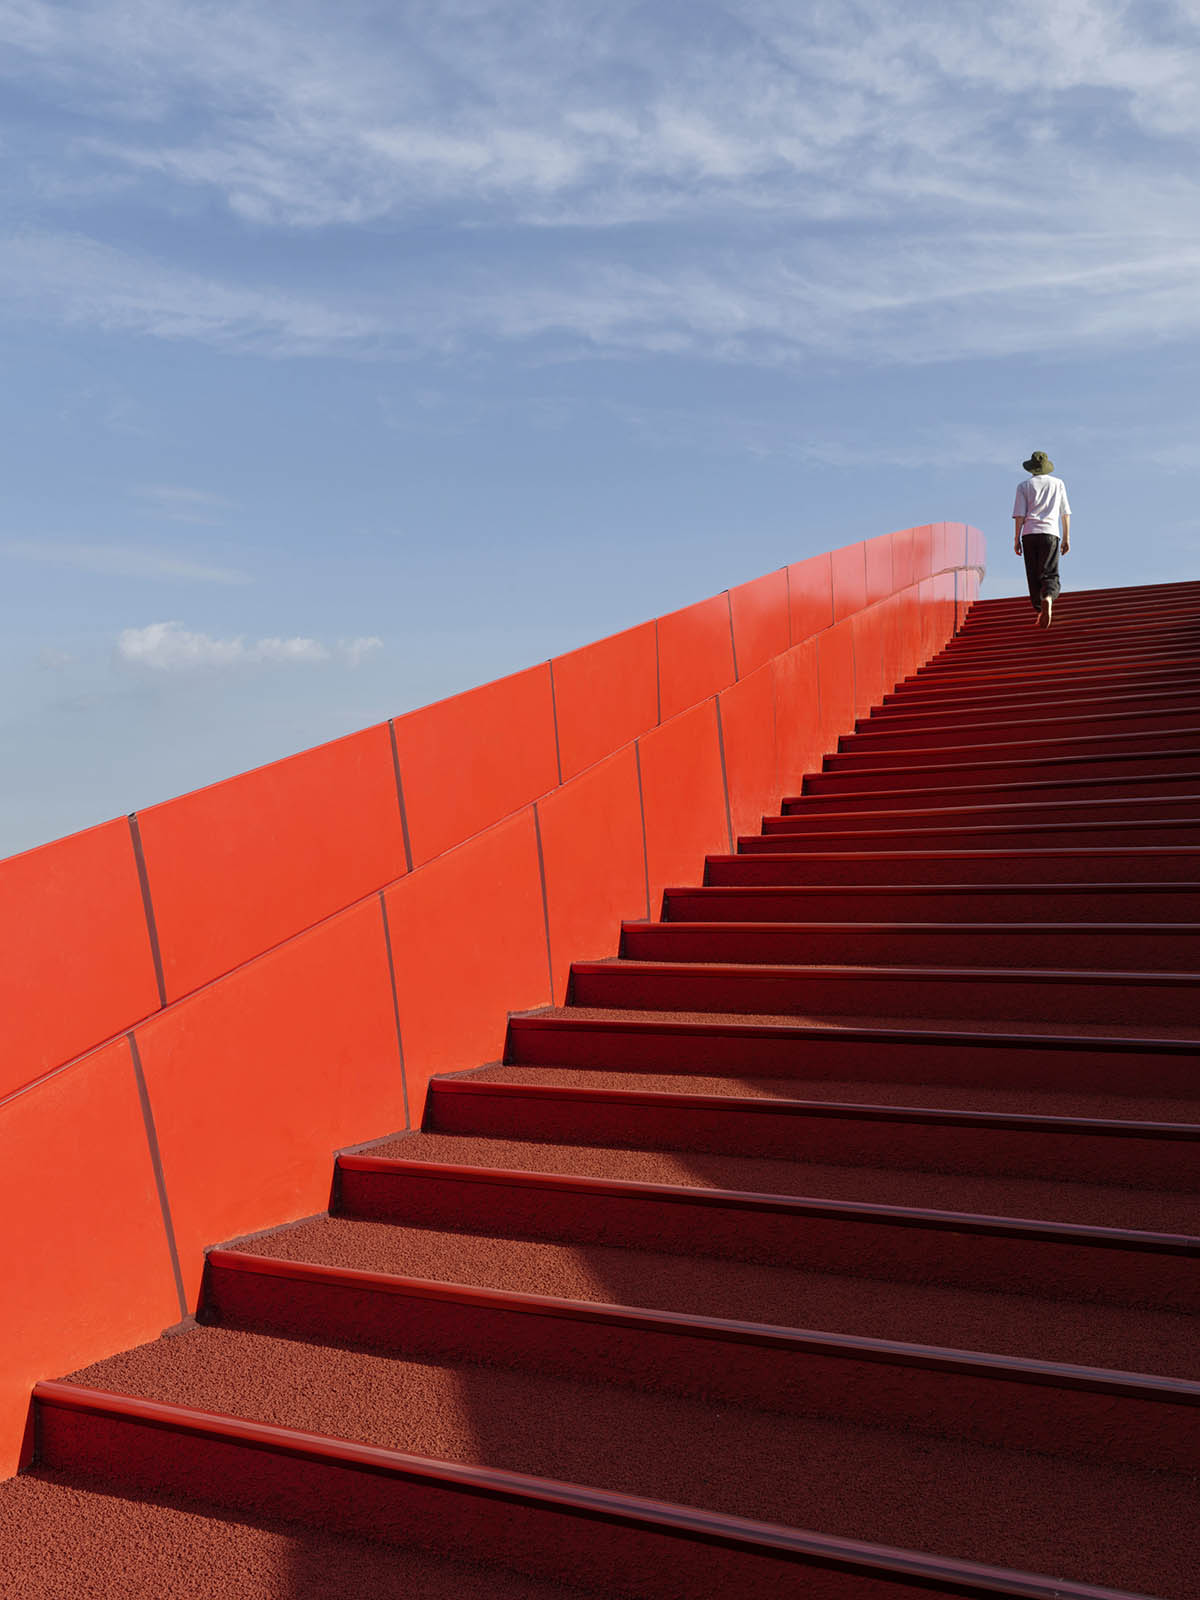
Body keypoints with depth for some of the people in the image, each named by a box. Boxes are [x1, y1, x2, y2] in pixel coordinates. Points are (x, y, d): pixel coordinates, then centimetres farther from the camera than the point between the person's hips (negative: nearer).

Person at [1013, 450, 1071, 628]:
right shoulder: (1058, 483, 15)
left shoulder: (1024, 485, 9)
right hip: (1050, 533, 0)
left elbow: (1019, 515, 1)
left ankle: (1040, 610, 7)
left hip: (1029, 533, 0)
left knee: (1033, 575, 8)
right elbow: (1065, 513, 14)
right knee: (1050, 575, -7)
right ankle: (1047, 599, -37)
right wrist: (1066, 538, 17)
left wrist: (1016, 539, 2)